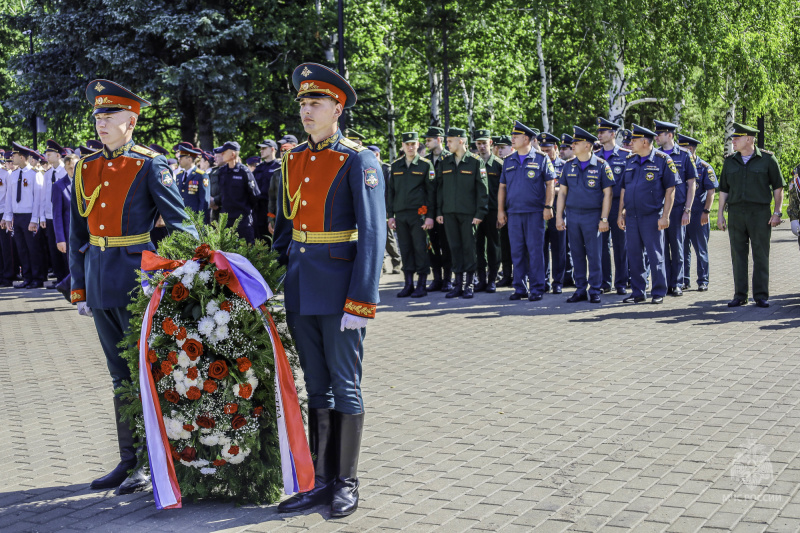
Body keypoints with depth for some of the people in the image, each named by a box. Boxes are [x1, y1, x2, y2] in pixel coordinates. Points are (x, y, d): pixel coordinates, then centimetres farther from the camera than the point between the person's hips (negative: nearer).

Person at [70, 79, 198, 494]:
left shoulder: (150, 166, -6)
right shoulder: (86, 168, 10)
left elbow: (179, 224, -9)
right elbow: (78, 234, 14)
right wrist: (79, 288, 12)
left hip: (138, 280, -6)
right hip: (100, 284, 6)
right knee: (121, 374, 13)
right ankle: (129, 460, 23)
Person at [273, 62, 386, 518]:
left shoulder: (359, 161, -8)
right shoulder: (292, 160, 12)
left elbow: (373, 235, -13)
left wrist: (361, 303, -18)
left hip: (339, 288, -6)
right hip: (301, 291, 6)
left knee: (345, 388, 3)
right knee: (317, 388, 12)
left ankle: (347, 484, 15)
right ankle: (321, 480, 21)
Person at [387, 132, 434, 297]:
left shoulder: (425, 165, 2)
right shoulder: (395, 166, 12)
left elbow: (431, 192, -1)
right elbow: (390, 191, 14)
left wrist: (430, 216, -7)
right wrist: (390, 215, 7)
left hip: (418, 214, -4)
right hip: (400, 214, 4)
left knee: (420, 248, -3)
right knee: (405, 249, 5)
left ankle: (422, 285, 4)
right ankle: (408, 284, 12)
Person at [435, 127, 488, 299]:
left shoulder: (476, 162, -2)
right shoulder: (445, 162, 10)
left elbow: (482, 189, -4)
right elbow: (439, 187, 13)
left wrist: (480, 213, -9)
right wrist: (438, 212, 7)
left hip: (468, 213, -4)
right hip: (449, 213, 4)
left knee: (469, 247, 0)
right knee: (454, 247, 5)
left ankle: (469, 285, 8)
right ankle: (458, 284, 12)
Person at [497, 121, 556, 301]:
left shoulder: (541, 159, 0)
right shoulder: (508, 161, 13)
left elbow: (550, 184, -2)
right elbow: (502, 186, 15)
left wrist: (548, 207, -9)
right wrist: (500, 210, 9)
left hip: (535, 212, -4)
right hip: (513, 213, 4)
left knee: (535, 251, -2)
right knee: (517, 252, 6)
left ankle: (537, 288, 4)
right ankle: (520, 288, 13)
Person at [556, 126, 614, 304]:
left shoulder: (601, 166, -4)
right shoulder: (569, 166, 8)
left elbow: (607, 193, -5)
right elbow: (563, 192, 11)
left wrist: (604, 219, -10)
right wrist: (559, 216, 5)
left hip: (592, 216, -4)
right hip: (573, 216, 4)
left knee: (594, 254, -1)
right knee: (577, 254, 7)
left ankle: (595, 290, 7)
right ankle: (580, 290, 15)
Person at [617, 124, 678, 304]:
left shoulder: (662, 160, -5)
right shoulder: (629, 161, 11)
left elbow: (670, 190, -7)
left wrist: (665, 216, -13)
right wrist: (621, 213, 10)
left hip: (652, 217, -5)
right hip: (631, 216, 5)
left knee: (655, 256, 0)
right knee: (634, 256, 8)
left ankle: (659, 293, 9)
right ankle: (638, 292, 17)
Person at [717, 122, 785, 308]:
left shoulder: (767, 159, 0)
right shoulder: (730, 161, 11)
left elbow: (778, 187, 2)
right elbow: (724, 189, 14)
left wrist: (777, 212, -5)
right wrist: (720, 214, 8)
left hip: (760, 213, -3)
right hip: (735, 214, 3)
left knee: (761, 256, -1)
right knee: (738, 256, 4)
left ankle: (761, 296, 5)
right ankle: (740, 296, 10)